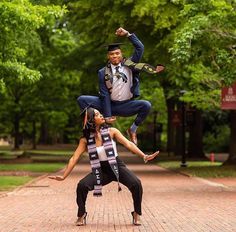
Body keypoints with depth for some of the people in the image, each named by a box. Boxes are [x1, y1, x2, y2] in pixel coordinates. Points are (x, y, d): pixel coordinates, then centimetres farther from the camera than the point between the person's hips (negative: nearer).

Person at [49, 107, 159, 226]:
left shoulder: (111, 132, -6)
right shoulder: (85, 140, -5)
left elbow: (128, 144, -11)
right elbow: (74, 158, -4)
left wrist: (144, 156, -22)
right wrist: (64, 176, -9)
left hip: (117, 166, 0)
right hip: (101, 170, 1)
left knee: (136, 183, -27)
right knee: (82, 185, -25)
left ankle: (137, 214, -4)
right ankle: (81, 214, 0)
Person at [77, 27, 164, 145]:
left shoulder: (129, 65, -2)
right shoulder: (103, 72, -5)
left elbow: (140, 48, -12)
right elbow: (104, 94, -9)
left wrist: (127, 34, -18)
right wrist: (107, 116, -14)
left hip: (126, 106, 0)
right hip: (109, 104, 0)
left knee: (146, 105, -29)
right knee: (81, 99, -17)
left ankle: (133, 129, -5)